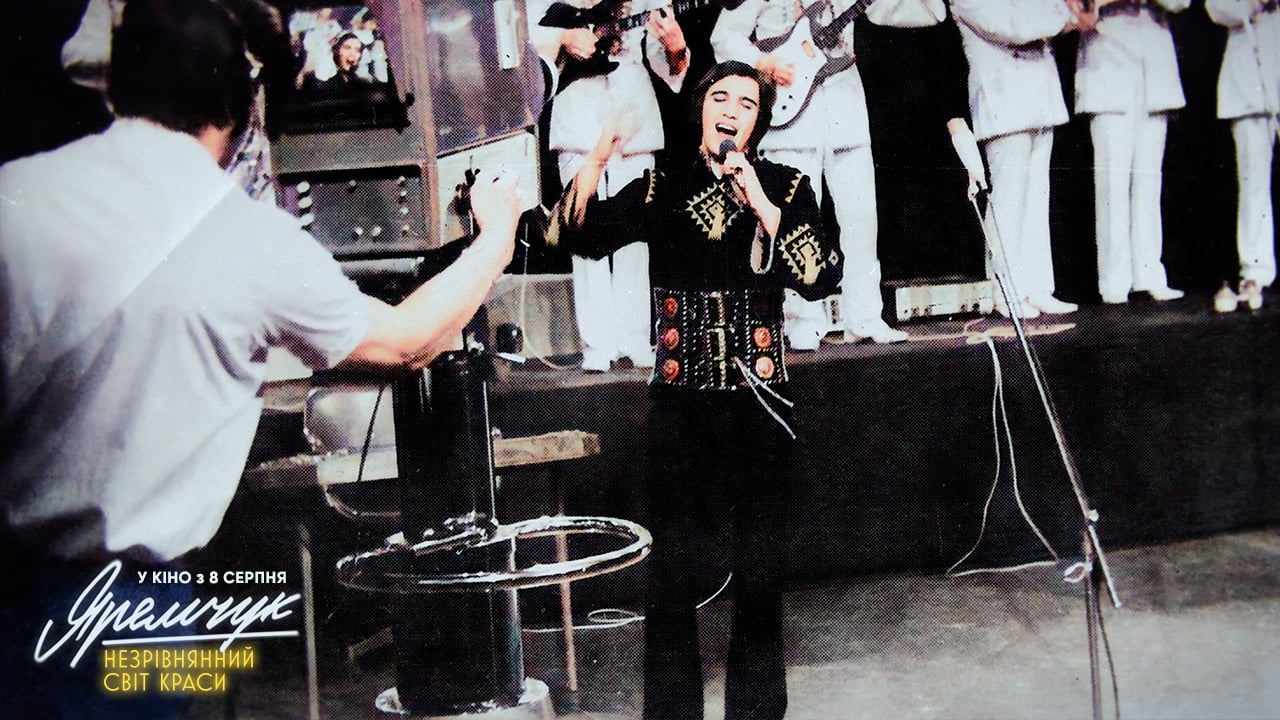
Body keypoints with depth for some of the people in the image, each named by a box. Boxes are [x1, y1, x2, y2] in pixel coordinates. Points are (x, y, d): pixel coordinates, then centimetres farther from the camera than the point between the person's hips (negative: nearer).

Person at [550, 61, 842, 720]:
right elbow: (573, 233, -5)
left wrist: (761, 203, -17)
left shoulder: (787, 186, 3)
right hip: (679, 400, 1)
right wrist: (596, 159, -18)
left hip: (757, 398, 0)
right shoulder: (662, 189, 6)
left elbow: (823, 277, -12)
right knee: (670, 566, 1)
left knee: (760, 566, 7)